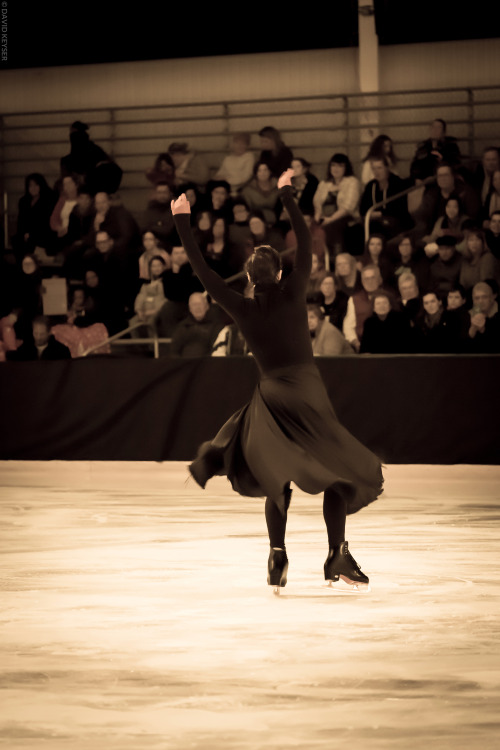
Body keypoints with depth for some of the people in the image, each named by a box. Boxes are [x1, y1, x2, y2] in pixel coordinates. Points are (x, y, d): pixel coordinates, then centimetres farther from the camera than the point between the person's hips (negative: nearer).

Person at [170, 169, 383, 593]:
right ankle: (338, 554, -9)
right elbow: (306, 241, 2)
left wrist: (183, 222, 9)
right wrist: (287, 195, 9)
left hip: (271, 395, 3)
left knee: (278, 479, 17)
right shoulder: (293, 295, -4)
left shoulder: (242, 310, 0)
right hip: (307, 392, -3)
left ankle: (278, 556, 3)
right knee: (339, 471, 4)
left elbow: (202, 270, 4)